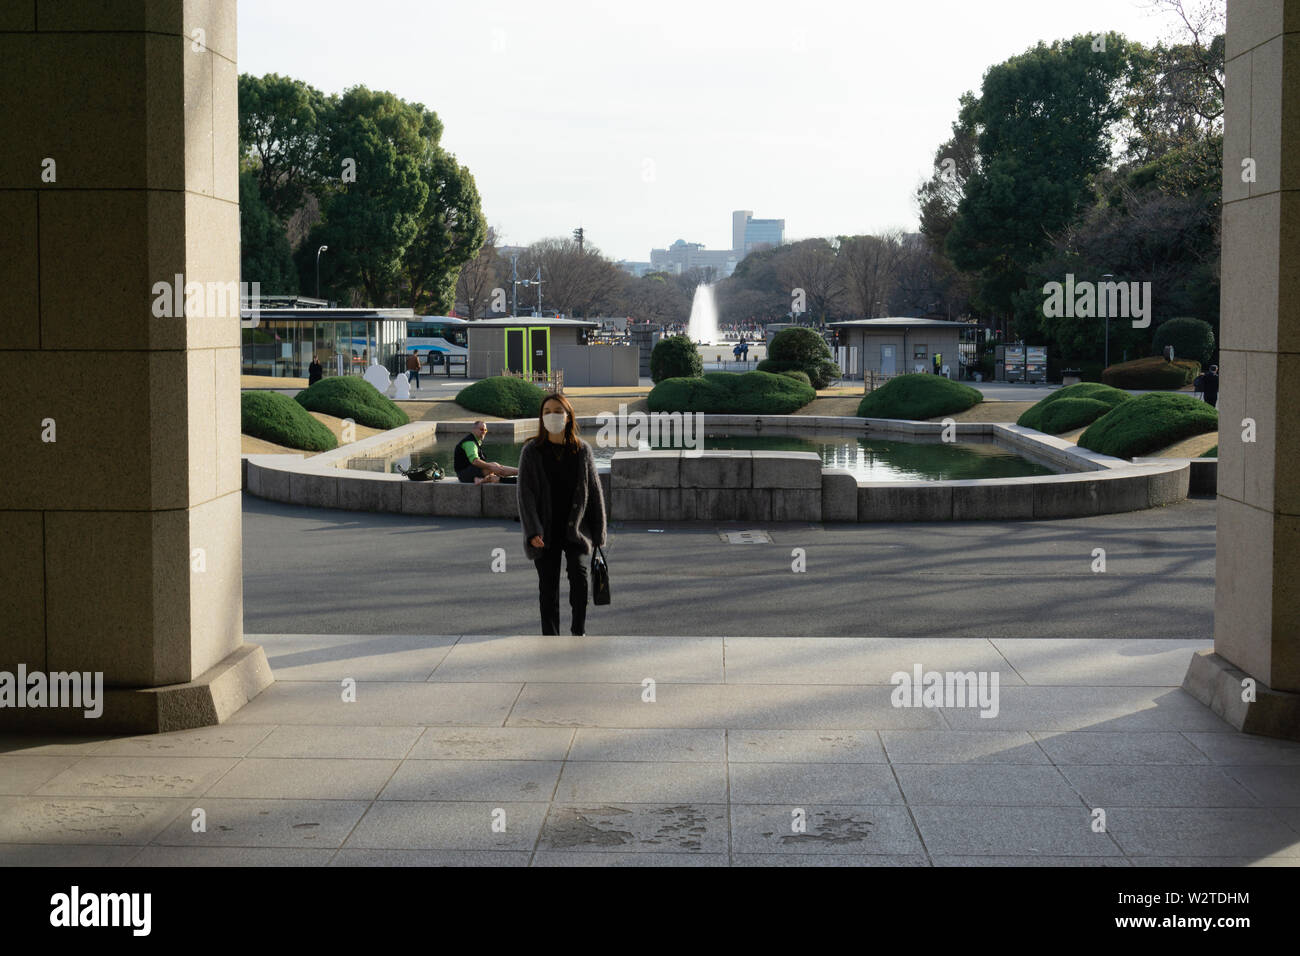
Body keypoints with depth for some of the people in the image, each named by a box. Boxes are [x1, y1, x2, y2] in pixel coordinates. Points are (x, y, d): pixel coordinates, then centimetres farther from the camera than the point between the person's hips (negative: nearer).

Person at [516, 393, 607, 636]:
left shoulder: (582, 450, 3)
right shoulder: (531, 451, 0)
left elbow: (595, 492, 6)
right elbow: (525, 493, -5)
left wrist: (598, 532, 3)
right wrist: (532, 531, -16)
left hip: (576, 529, 0)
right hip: (546, 531, 0)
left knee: (579, 574, -19)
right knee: (548, 586, 3)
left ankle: (578, 630, -6)